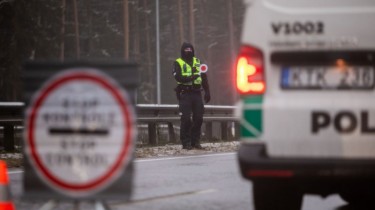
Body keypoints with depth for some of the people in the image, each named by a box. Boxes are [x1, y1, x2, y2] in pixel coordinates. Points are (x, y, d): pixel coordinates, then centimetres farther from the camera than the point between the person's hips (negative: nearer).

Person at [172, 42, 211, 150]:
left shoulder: (198, 62, 17)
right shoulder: (178, 63, 3)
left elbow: (204, 78, 17)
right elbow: (178, 77, -13)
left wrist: (207, 92, 9)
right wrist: (190, 78, -26)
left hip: (197, 93, 5)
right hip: (185, 94, -5)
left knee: (198, 118, 4)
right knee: (186, 119, -7)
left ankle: (195, 141, 12)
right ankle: (186, 142, -1)